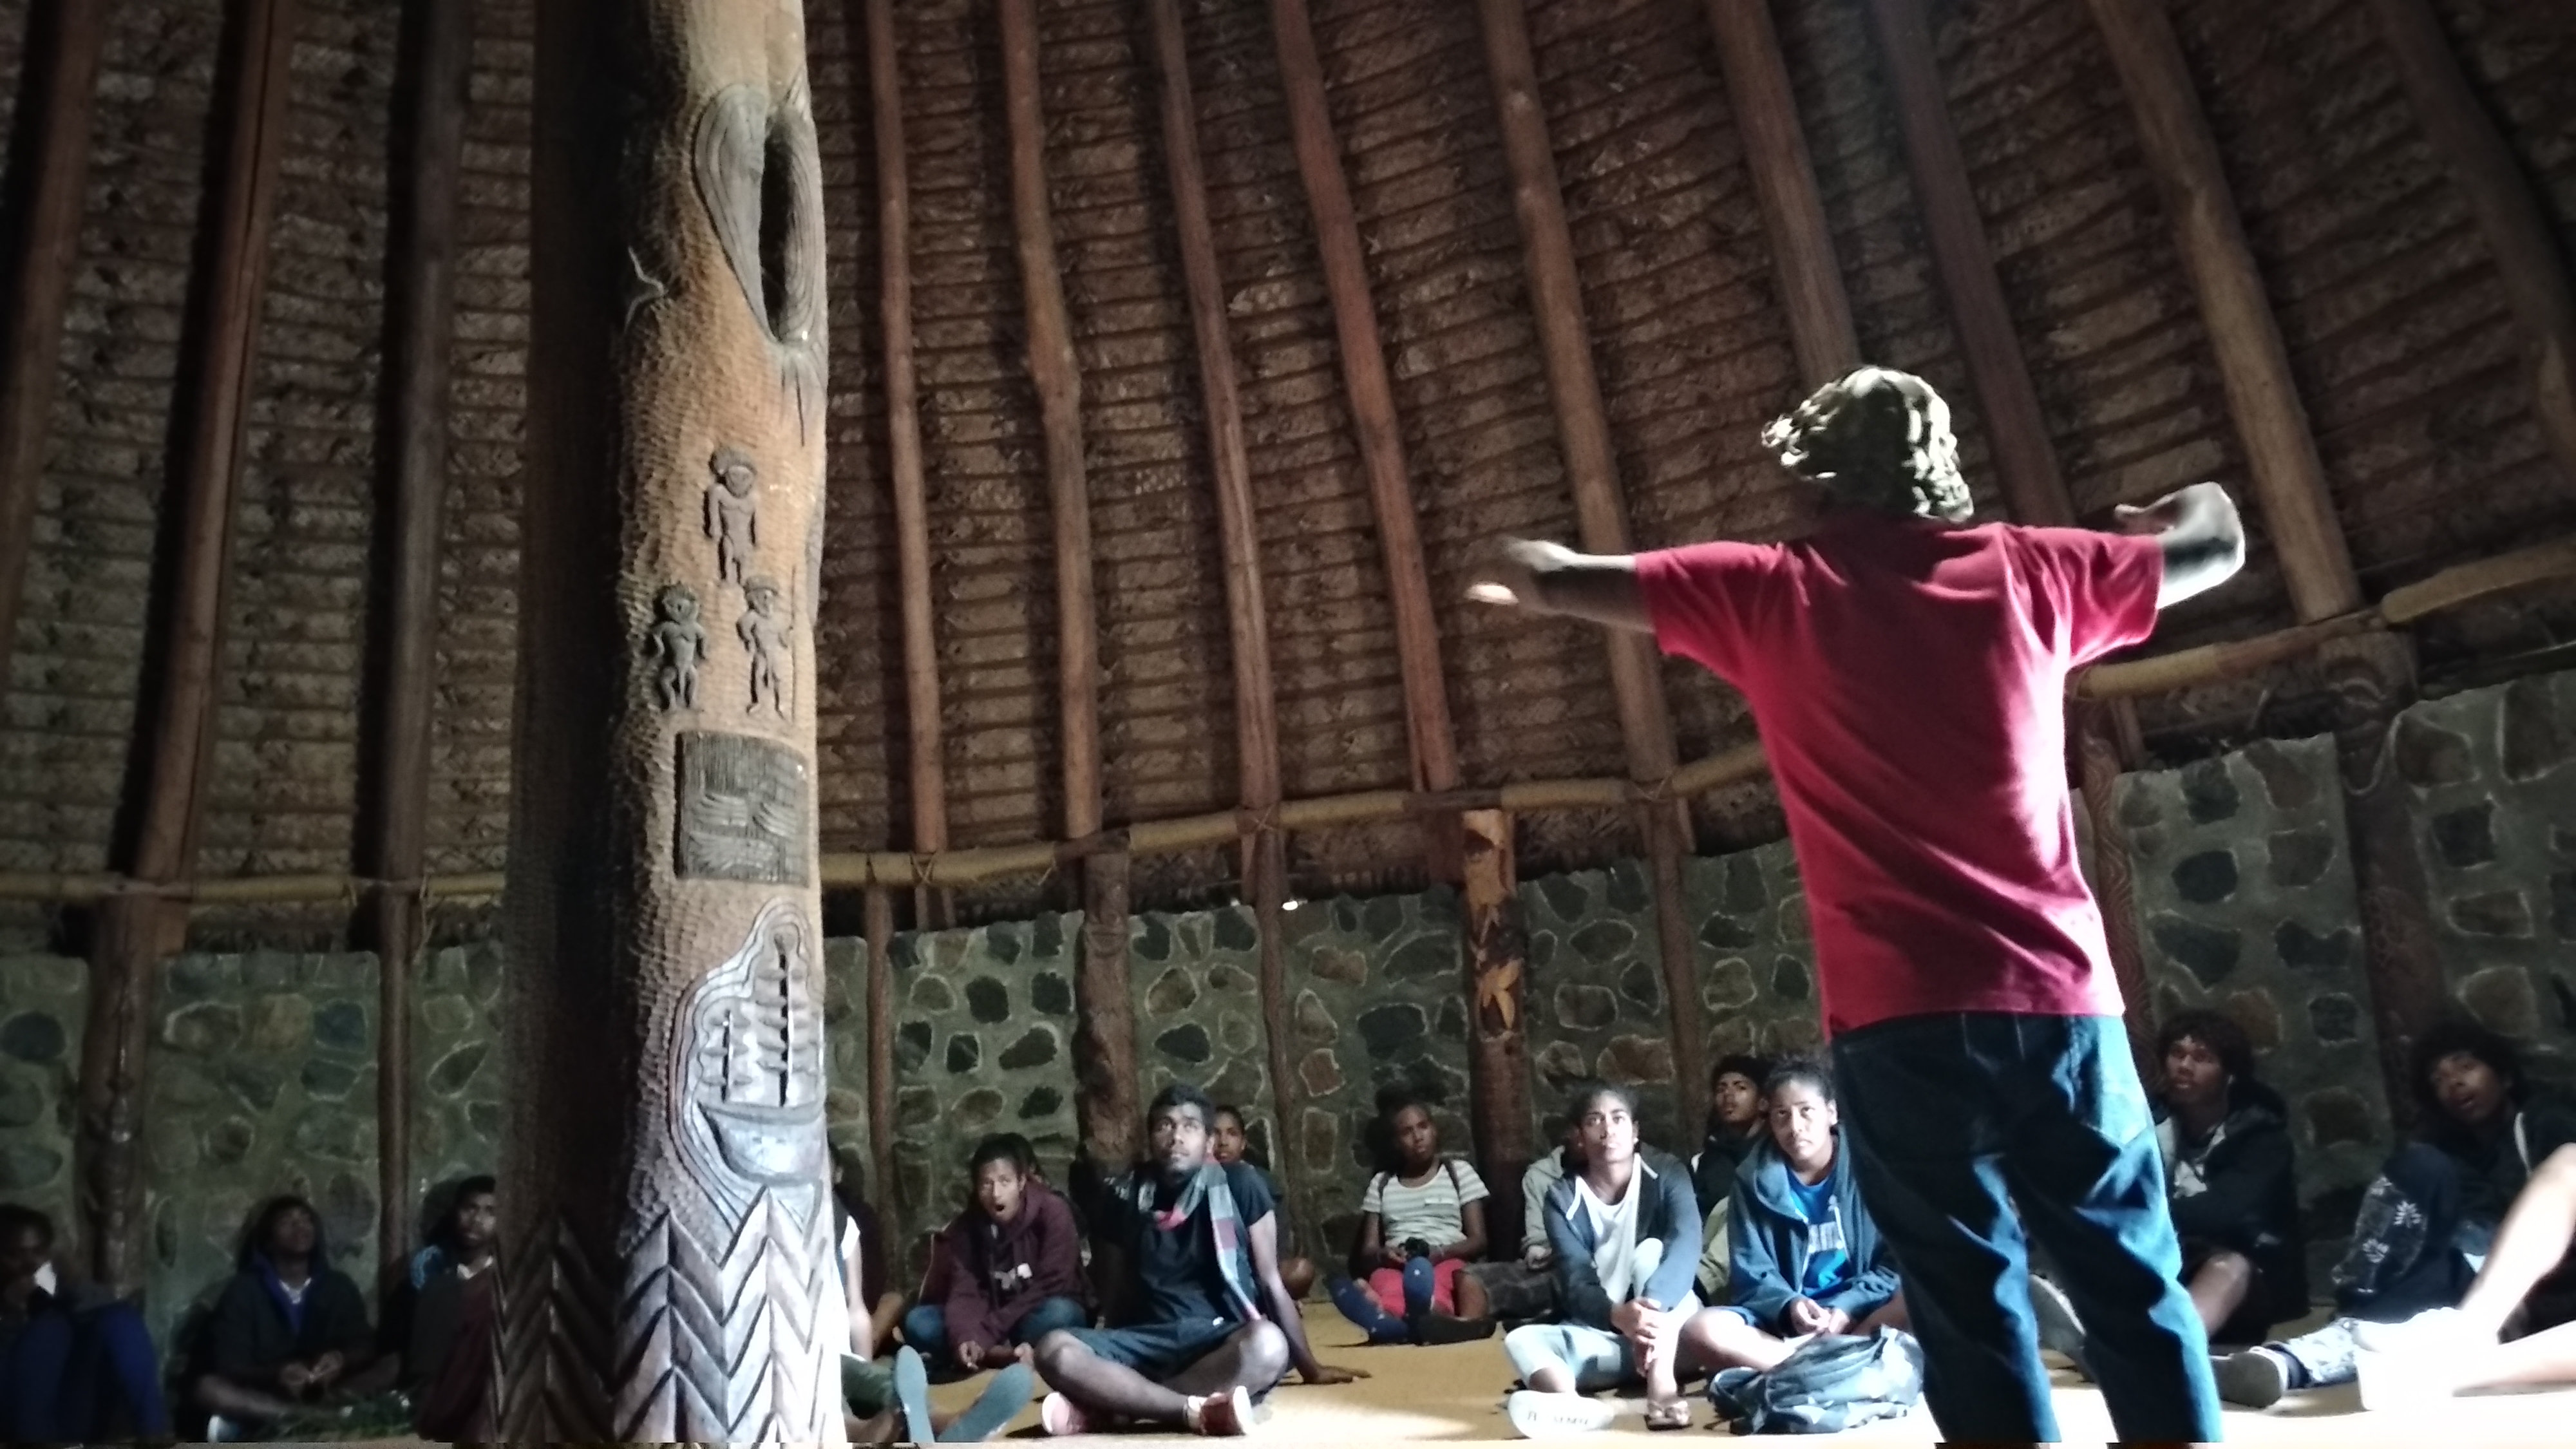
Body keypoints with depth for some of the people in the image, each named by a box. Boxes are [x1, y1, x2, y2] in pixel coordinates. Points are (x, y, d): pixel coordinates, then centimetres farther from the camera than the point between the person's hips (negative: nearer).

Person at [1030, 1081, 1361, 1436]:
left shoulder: (1239, 1185, -2)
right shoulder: (1123, 1197, 4)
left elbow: (1271, 1282, 3)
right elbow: (1114, 1296, 12)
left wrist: (1310, 1368, 6)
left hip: (1222, 1340, -1)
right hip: (1149, 1341, 2)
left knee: (1267, 1345, -37)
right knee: (1054, 1349, -26)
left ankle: (1103, 1410, -29)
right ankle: (1199, 1411, -33)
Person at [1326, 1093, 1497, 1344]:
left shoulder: (1459, 1171, 17)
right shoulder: (1381, 1183, 22)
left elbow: (1478, 1240, 9)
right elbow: (1367, 1249, 16)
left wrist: (1440, 1252, -12)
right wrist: (1383, 1255, -10)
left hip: (1448, 1261, -1)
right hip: (1394, 1265, 2)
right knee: (1388, 1289, -40)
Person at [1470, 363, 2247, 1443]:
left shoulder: (1770, 591, 2)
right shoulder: (2026, 570, 8)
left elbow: (1559, 582, 5)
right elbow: (2216, 549, 25)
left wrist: (1518, 576, 28)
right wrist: (2206, 499, 47)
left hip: (1898, 1009, -2)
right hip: (2057, 989, 2)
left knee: (1971, 1304, 4)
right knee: (2134, 1282, 12)